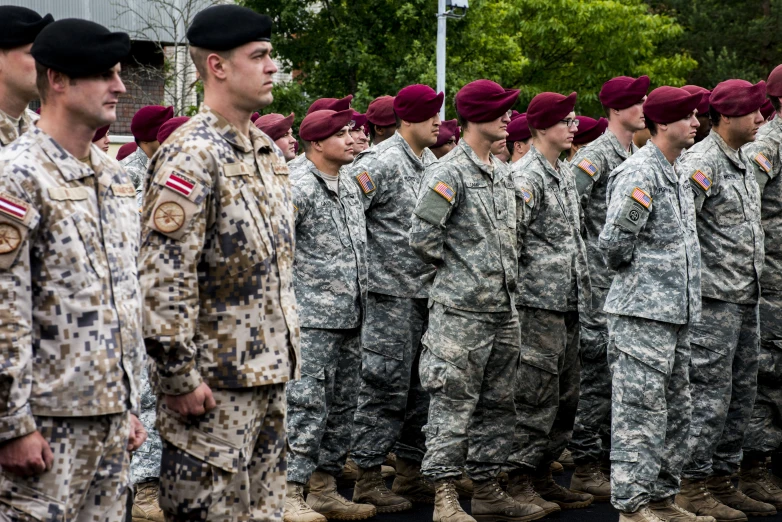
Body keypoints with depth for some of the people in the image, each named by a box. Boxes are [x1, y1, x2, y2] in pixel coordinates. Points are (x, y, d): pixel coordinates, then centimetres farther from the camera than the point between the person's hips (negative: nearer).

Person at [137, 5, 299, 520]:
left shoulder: (268, 150, 14)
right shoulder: (191, 154, -15)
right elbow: (164, 278, -20)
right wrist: (179, 376, -20)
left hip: (271, 370, 9)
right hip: (215, 381, -9)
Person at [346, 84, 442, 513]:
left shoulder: (431, 163, 13)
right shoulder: (381, 163, -13)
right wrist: (362, 266, -12)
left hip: (427, 291, 8)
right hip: (391, 292, -8)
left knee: (421, 384, 12)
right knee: (386, 385, -5)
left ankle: (410, 472, 22)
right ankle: (368, 477, 3)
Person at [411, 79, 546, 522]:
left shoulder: (504, 173, 14)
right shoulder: (449, 172, -12)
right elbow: (423, 236, -18)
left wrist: (507, 273, 13)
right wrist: (455, 267, -5)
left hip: (504, 307, 8)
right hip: (462, 309, -8)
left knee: (498, 403, 13)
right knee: (454, 404, -4)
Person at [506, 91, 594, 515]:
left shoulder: (566, 174, 18)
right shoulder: (525, 175, -12)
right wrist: (527, 282, -12)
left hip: (569, 301, 9)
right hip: (539, 299, -9)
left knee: (565, 392, 11)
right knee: (537, 389, -8)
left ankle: (541, 475, 20)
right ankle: (517, 480, 0)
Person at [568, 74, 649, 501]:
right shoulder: (597, 155, -11)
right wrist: (580, 253, -13)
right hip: (600, 283, -8)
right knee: (597, 373, -6)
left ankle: (610, 454, 20)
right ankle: (585, 467, 0)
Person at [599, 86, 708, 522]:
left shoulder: (677, 175, 16)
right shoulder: (640, 173, -15)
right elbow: (613, 242, -21)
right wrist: (629, 272, -3)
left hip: (677, 313, 10)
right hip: (644, 311, -10)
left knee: (676, 412, 14)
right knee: (641, 412, -6)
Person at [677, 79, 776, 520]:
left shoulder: (745, 161, 16)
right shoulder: (700, 163, -14)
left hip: (747, 299, 9)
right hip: (714, 300, -9)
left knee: (742, 394, 12)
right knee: (710, 393, -6)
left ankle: (722, 480, 20)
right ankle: (692, 486, 1)